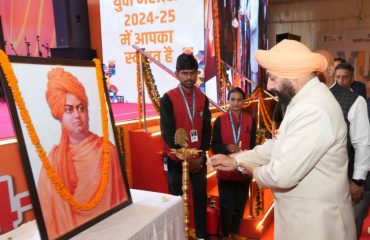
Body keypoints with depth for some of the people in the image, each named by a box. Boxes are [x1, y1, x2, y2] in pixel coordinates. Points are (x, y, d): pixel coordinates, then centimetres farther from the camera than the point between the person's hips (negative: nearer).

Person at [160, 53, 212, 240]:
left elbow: (206, 130, 4)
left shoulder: (203, 99, 4)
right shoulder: (168, 99, -9)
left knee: (201, 198, 11)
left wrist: (201, 156, -6)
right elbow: (168, 133, -14)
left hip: (199, 159, 3)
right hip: (176, 159, -3)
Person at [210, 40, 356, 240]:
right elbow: (278, 145, 10)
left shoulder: (314, 110, -29)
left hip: (315, 221, -9)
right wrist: (235, 160, 3)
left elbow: (281, 175, -30)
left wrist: (254, 171, -9)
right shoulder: (304, 100, 6)